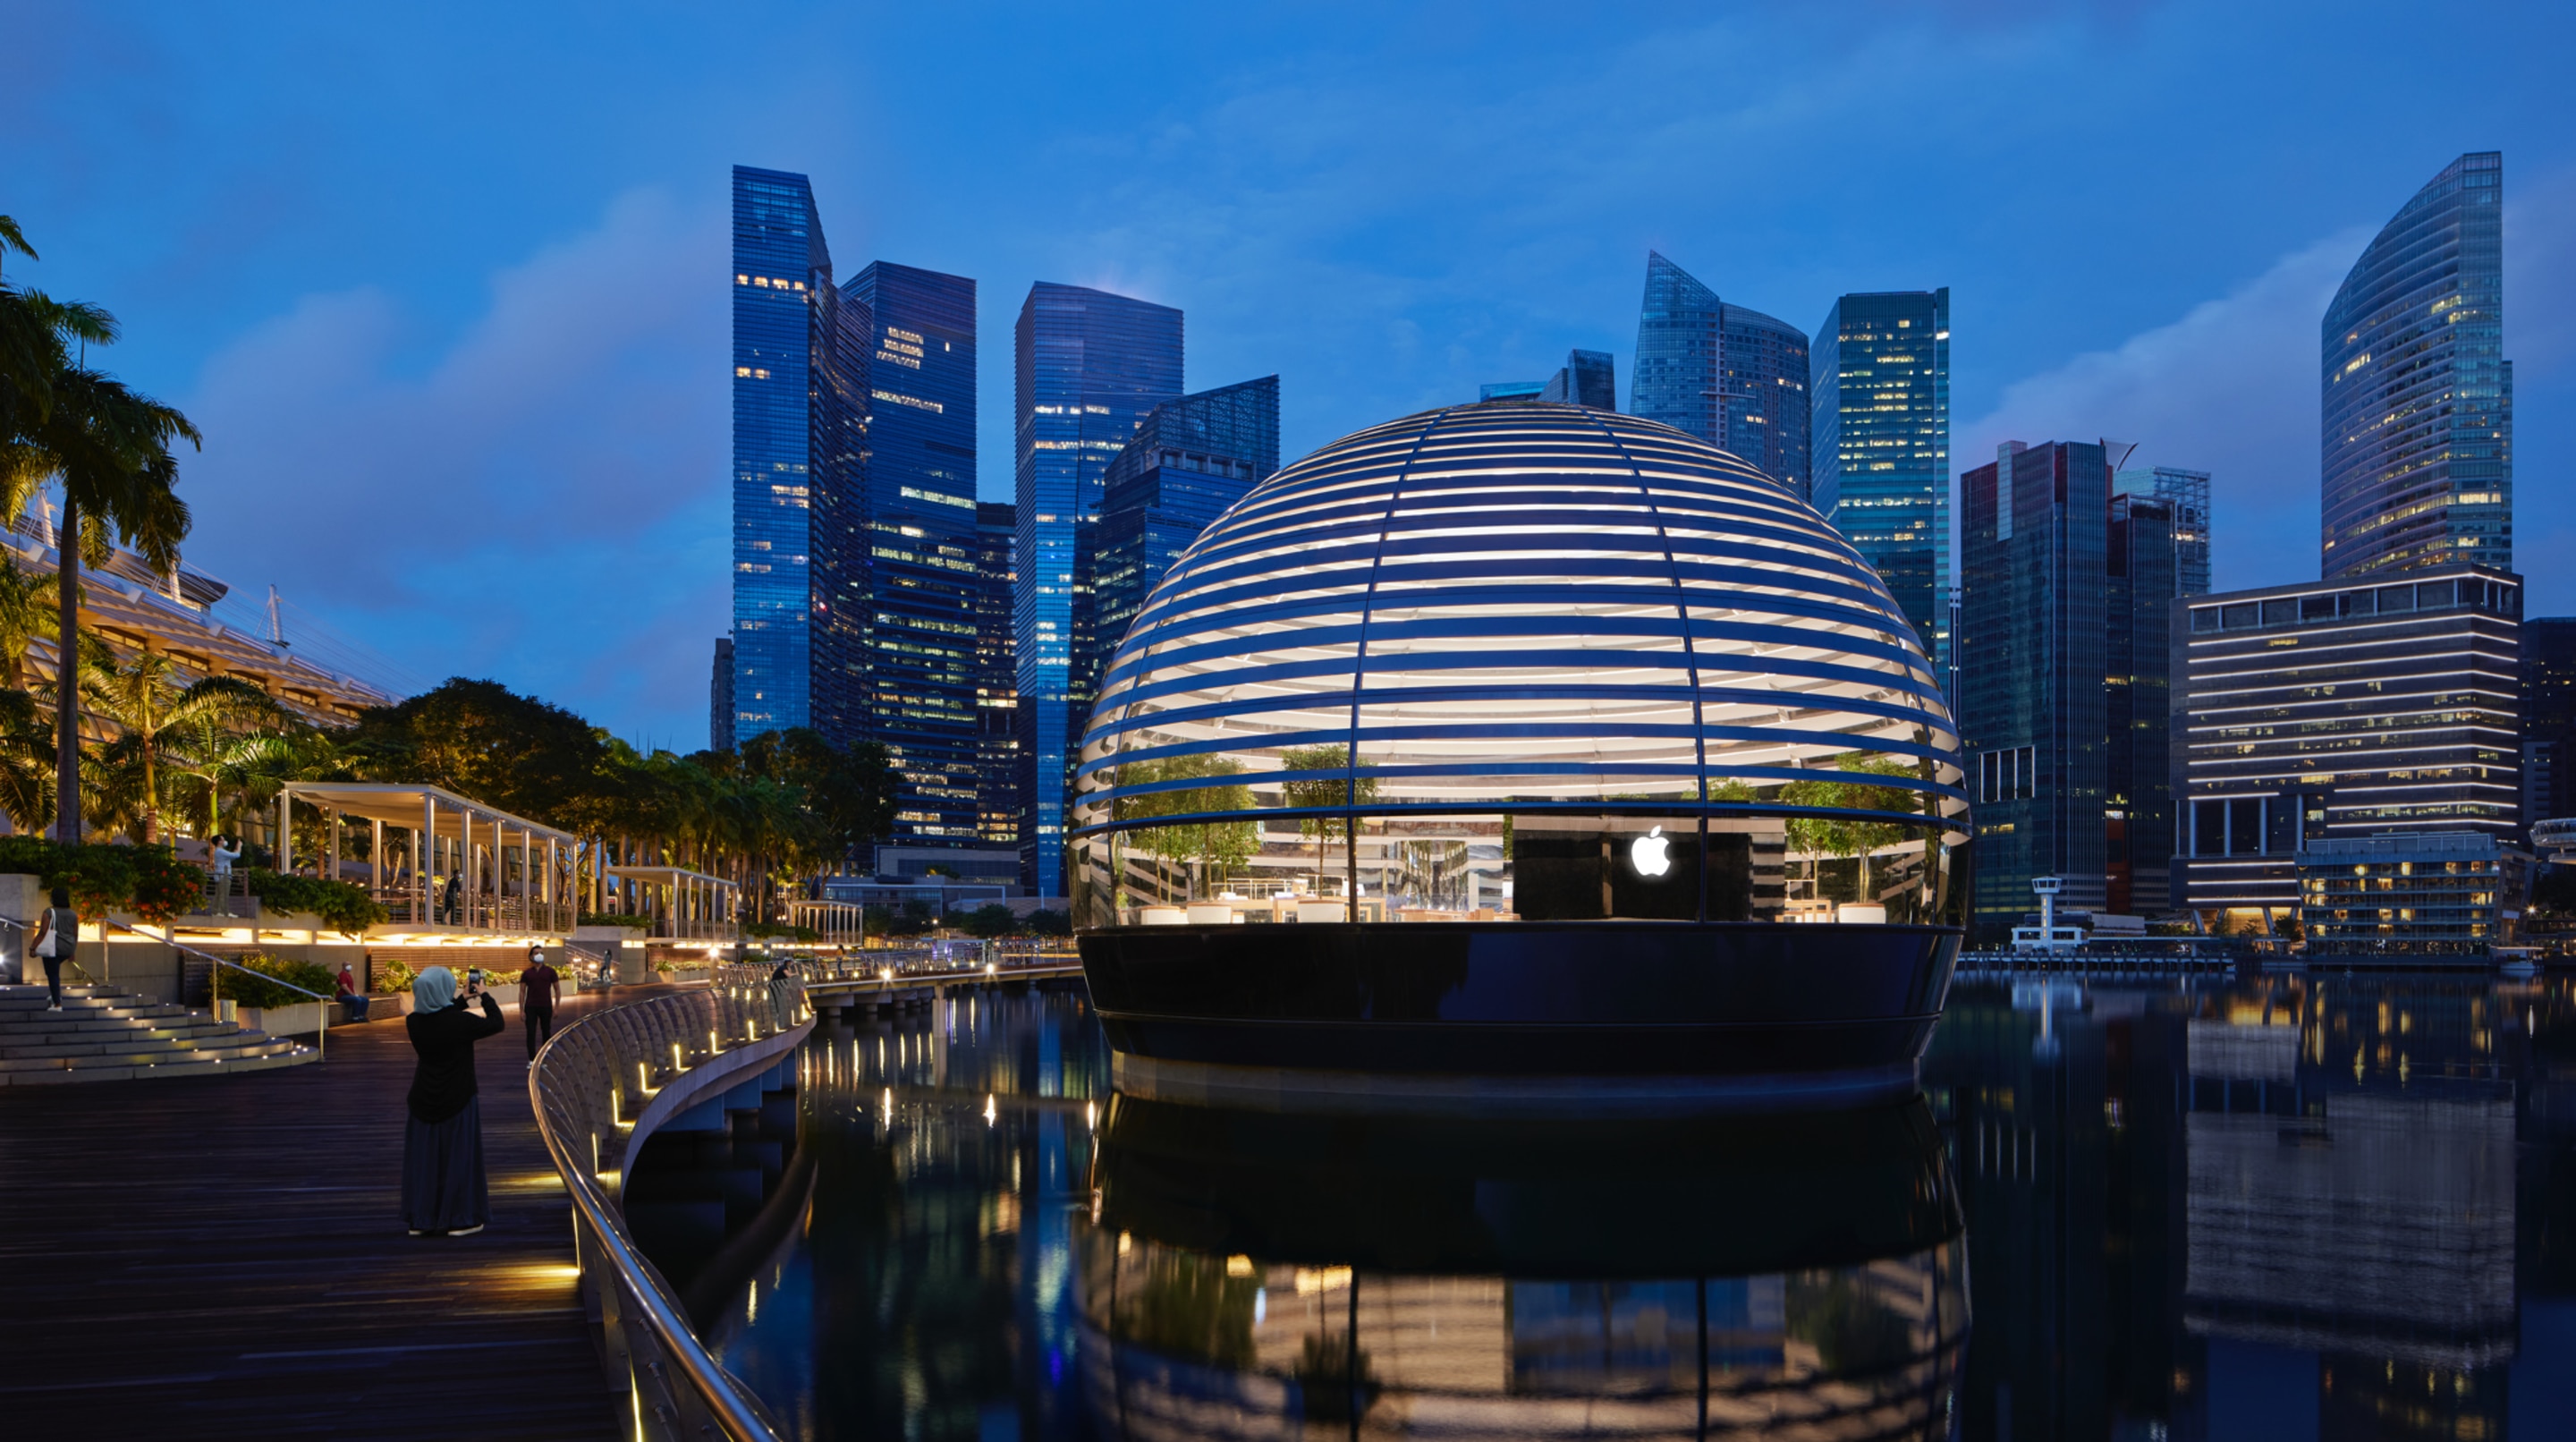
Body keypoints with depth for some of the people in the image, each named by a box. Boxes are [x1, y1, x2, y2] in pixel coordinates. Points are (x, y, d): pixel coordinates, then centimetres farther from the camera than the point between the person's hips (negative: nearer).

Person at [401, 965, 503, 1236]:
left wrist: (461, 1001, 20)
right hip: (457, 1100, -4)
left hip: (424, 1102, 4)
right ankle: (459, 1219, 11)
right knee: (458, 1157, 6)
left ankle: (421, 1219, 17)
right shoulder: (461, 1021, -21)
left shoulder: (414, 1022, -6)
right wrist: (485, 996, 6)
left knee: (424, 1157, 12)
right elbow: (496, 1023, -7)